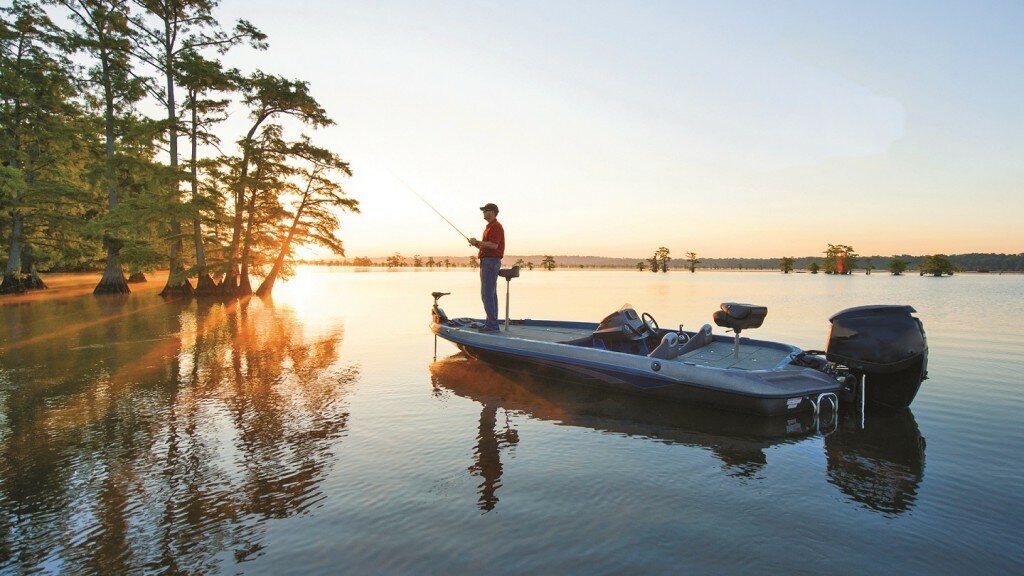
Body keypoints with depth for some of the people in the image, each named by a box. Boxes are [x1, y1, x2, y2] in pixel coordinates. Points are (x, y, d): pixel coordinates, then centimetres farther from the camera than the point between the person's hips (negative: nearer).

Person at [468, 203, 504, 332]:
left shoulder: (496, 226, -11)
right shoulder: (490, 227, 22)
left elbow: (494, 245, -23)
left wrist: (477, 242, -15)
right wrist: (477, 244, 10)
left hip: (490, 262, -11)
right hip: (488, 262, 11)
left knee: (487, 294, -13)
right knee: (491, 294, 11)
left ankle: (492, 324, -12)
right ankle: (491, 323, 16)